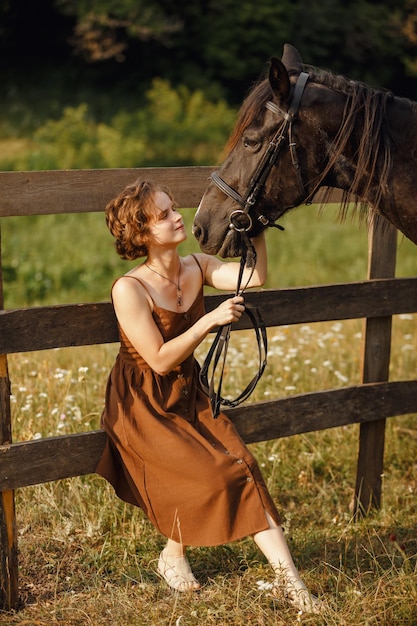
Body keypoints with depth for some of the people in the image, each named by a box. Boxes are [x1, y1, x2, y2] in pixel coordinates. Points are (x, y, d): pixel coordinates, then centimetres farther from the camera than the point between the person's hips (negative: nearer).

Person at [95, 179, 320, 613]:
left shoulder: (197, 268, -1)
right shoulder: (129, 289, -19)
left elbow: (254, 277, -15)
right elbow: (160, 360, -21)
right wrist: (211, 320, -26)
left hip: (189, 397, 6)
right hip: (142, 406, -6)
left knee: (242, 467, -11)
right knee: (210, 474, -18)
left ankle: (287, 577, -10)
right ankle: (172, 554, 10)